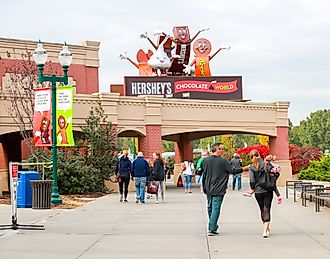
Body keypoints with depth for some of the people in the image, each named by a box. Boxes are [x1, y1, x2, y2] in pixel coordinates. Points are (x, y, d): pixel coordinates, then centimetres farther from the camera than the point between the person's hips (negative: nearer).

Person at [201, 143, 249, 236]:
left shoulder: (205, 160, 3)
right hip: (218, 190, -5)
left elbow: (200, 171, 12)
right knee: (216, 209, -4)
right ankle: (212, 229, -9)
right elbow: (233, 170, -8)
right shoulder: (223, 161, -10)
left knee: (210, 208, 17)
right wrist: (244, 168, 3)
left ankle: (212, 227, 25)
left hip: (208, 189, 5)